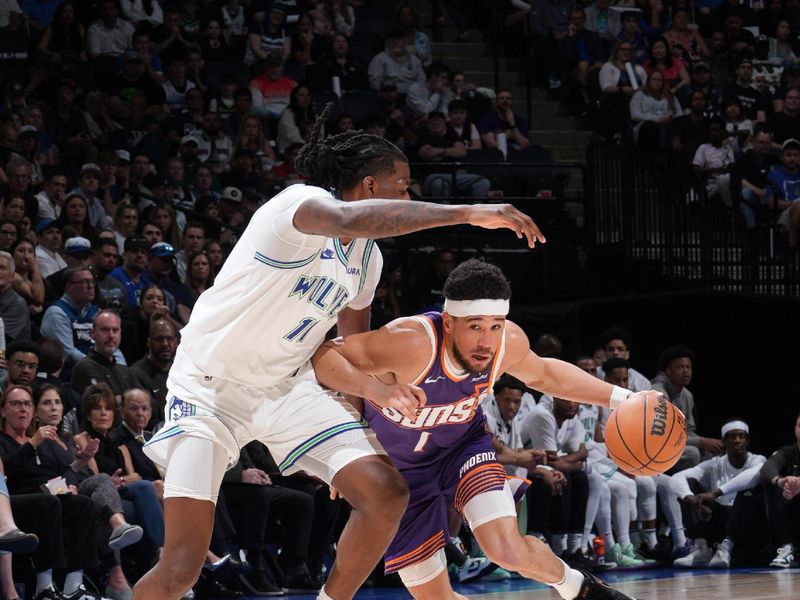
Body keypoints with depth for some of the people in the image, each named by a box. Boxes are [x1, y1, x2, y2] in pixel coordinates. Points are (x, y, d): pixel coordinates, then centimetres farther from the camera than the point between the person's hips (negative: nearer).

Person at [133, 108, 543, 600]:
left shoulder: (367, 259, 5)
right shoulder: (300, 203, -21)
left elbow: (354, 346, 22)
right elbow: (350, 219, -46)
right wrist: (468, 213, -48)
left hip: (284, 388, 8)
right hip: (210, 386, -8)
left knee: (387, 495, -9)